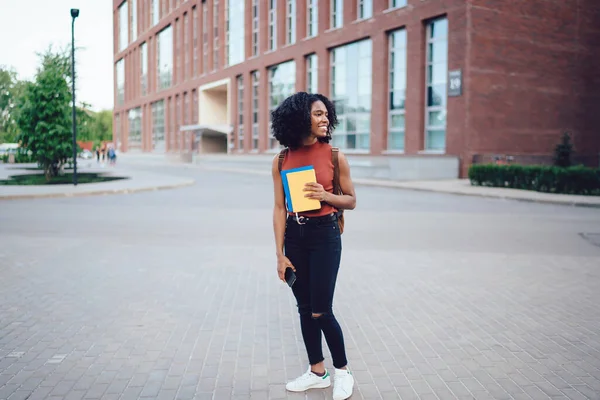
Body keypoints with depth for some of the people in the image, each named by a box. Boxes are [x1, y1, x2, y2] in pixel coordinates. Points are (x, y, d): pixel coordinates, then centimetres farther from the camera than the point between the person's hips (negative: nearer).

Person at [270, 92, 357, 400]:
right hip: (295, 236, 3)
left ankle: (342, 371, 21)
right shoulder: (282, 160, 0)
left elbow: (351, 201, 4)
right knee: (304, 309, 12)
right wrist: (280, 255, -3)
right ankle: (317, 372, 29)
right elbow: (279, 208, 0)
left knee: (321, 311, -2)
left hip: (325, 235, -3)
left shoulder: (335, 156, -5)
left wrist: (326, 196, -17)